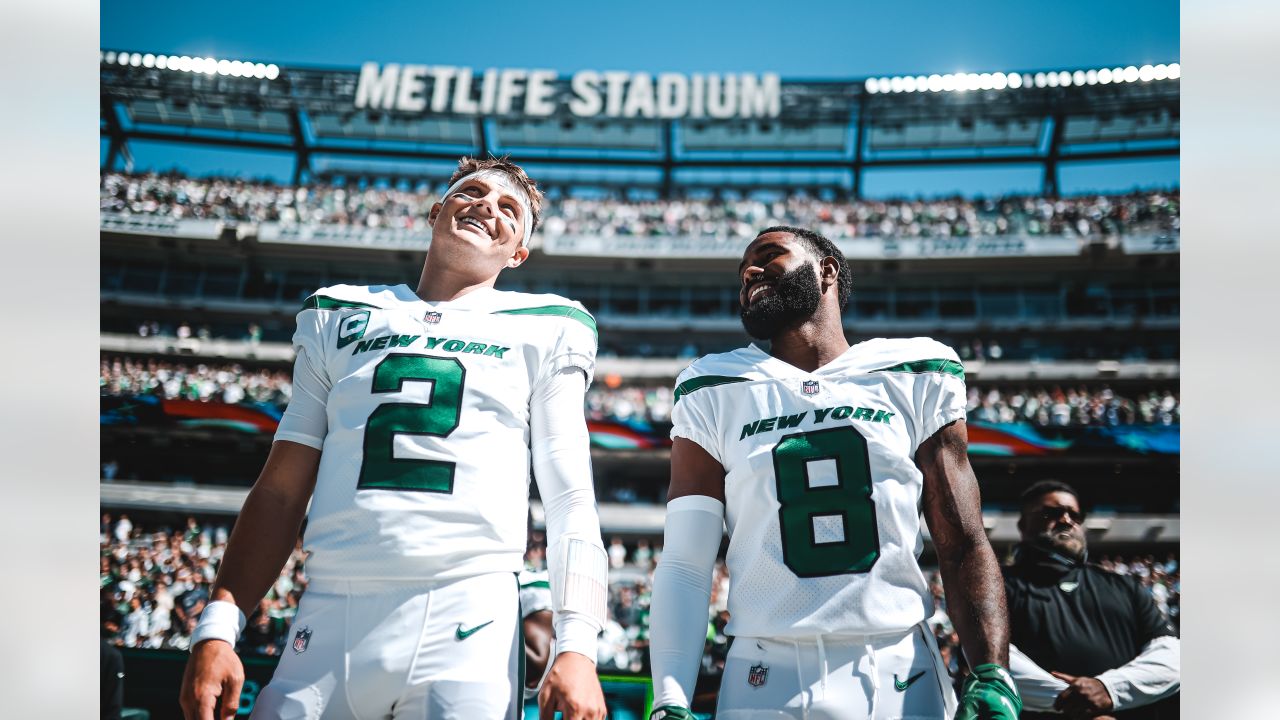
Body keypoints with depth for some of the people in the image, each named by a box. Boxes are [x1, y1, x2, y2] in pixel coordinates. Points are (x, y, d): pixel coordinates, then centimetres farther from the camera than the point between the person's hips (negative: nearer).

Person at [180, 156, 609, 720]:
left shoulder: (543, 333, 11)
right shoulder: (339, 318, 18)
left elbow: (571, 503, 4)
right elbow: (281, 491, 14)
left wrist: (577, 647, -10)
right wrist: (217, 628, 4)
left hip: (466, 630, -2)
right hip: (328, 623, 2)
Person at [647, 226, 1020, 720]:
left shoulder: (912, 379, 5)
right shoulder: (714, 396, 5)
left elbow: (963, 547, 3)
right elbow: (684, 565, 0)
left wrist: (992, 675, -11)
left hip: (904, 678, 0)